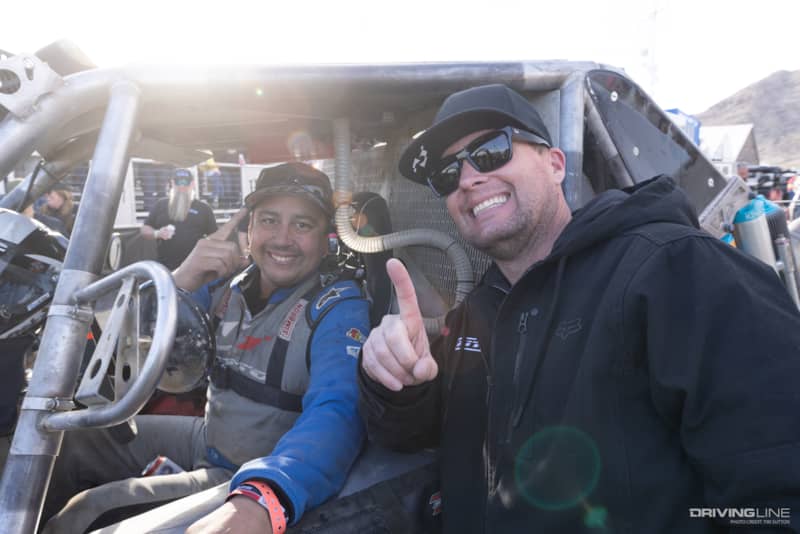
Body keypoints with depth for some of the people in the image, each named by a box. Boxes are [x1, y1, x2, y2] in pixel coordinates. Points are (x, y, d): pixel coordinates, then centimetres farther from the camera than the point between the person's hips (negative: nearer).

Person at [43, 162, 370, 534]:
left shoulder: (341, 310, -21)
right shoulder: (226, 284, -3)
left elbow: (335, 414, -38)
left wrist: (260, 501, -57)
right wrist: (181, 281, -23)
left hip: (261, 476, -6)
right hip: (207, 438, 6)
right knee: (68, 440, 9)